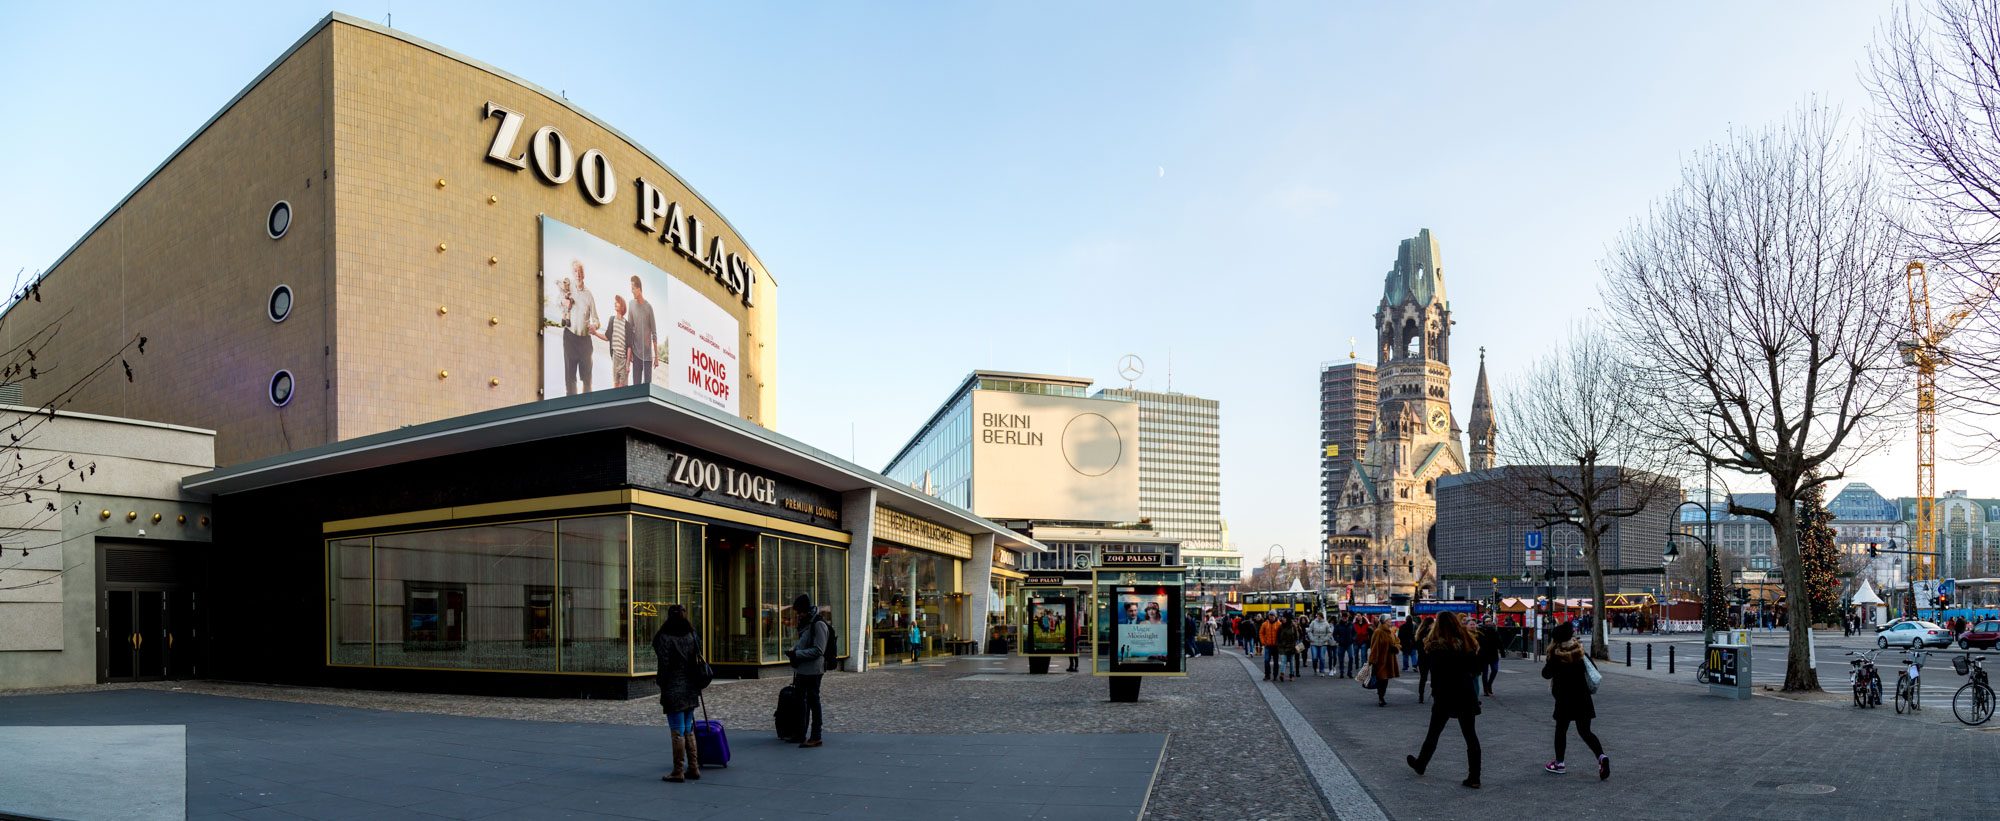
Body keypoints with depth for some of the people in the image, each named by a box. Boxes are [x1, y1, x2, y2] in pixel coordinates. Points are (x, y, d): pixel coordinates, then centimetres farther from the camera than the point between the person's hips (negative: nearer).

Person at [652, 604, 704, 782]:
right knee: (688, 730, 15)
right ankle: (693, 768, 18)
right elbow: (698, 662, 9)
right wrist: (696, 686, 13)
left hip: (674, 691, -6)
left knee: (677, 732, -2)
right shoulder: (692, 636, 8)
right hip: (691, 690, 6)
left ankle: (678, 772, 3)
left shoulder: (664, 638, -9)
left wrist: (663, 690, -4)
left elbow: (664, 666, -12)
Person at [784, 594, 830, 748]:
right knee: (800, 701, 15)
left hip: (813, 671, -9)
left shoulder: (818, 625, -15)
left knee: (813, 702, -3)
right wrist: (793, 649, 5)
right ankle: (801, 734, 26)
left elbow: (818, 651, -19)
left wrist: (797, 654, -20)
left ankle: (815, 737, 3)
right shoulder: (805, 624, 14)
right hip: (801, 670, 9)